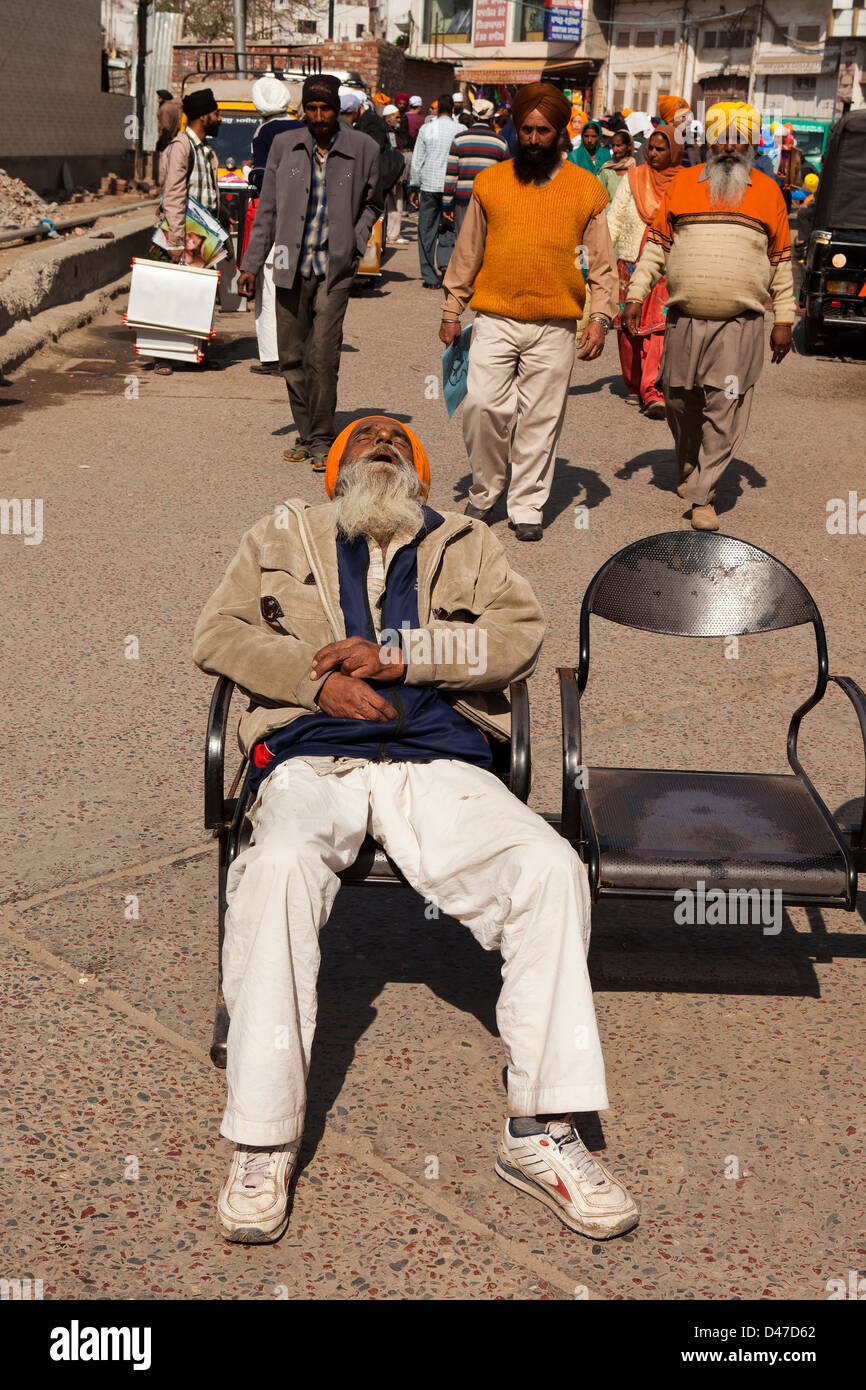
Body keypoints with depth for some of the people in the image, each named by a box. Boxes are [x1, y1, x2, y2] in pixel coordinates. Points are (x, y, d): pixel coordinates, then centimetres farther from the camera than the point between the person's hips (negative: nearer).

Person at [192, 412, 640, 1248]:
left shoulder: (468, 547, 25)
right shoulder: (284, 538, 25)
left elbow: (521, 634, 7)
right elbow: (218, 632, 12)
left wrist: (398, 654, -6)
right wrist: (319, 677, -5)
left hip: (438, 763, 1)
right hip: (312, 759, -1)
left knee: (551, 866, -27)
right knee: (279, 870, -35)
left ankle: (540, 1131, -19)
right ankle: (262, 1144, -27)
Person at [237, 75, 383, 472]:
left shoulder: (362, 148, 2)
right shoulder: (284, 146, 6)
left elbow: (371, 204, 17)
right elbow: (267, 211, 10)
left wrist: (356, 244, 4)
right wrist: (252, 264, 7)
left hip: (334, 269, -3)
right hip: (291, 267, 3)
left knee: (323, 356, -11)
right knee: (291, 357, 6)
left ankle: (322, 441, 0)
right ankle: (306, 434, 20)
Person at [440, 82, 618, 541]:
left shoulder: (586, 188, 5)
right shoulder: (490, 181, 8)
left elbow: (601, 263, 7)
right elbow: (467, 254, 12)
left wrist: (600, 317, -3)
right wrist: (451, 311, 10)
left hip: (554, 328, 0)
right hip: (494, 320, 1)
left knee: (540, 420, 3)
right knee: (481, 406, -9)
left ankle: (526, 507, 14)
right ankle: (484, 492, 12)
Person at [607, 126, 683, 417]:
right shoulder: (634, 178, 7)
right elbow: (614, 219, 8)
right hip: (630, 264, 2)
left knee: (658, 327, -14)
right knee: (628, 327, 4)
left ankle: (652, 392, -19)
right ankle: (634, 386, 19)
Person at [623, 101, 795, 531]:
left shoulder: (767, 192, 6)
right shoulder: (683, 184, 7)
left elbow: (781, 262, 10)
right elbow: (656, 245, 10)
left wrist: (784, 319, 7)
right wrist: (636, 295, 2)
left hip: (740, 325, -1)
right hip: (684, 319, 2)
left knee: (724, 411, -6)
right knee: (681, 403, 12)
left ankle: (703, 495, -1)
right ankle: (688, 467, 37)